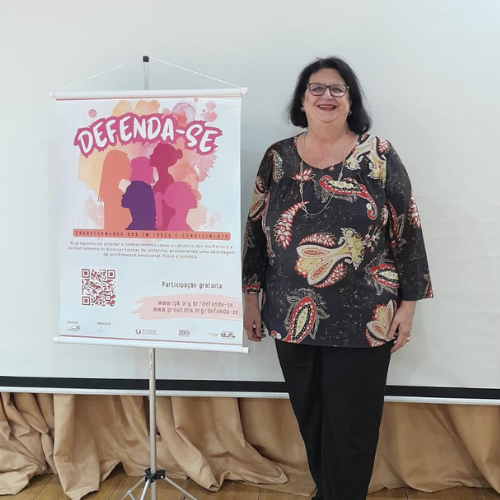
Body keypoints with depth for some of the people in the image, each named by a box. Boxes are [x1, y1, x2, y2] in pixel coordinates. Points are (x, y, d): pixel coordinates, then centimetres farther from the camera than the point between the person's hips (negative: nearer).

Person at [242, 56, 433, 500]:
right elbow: (256, 230, 8)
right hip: (292, 317, 3)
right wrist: (252, 296, 7)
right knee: (309, 420, 16)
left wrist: (408, 303, -3)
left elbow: (406, 232, -1)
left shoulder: (379, 155, -2)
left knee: (351, 427, 5)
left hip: (362, 320, -3)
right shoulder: (277, 158, 5)